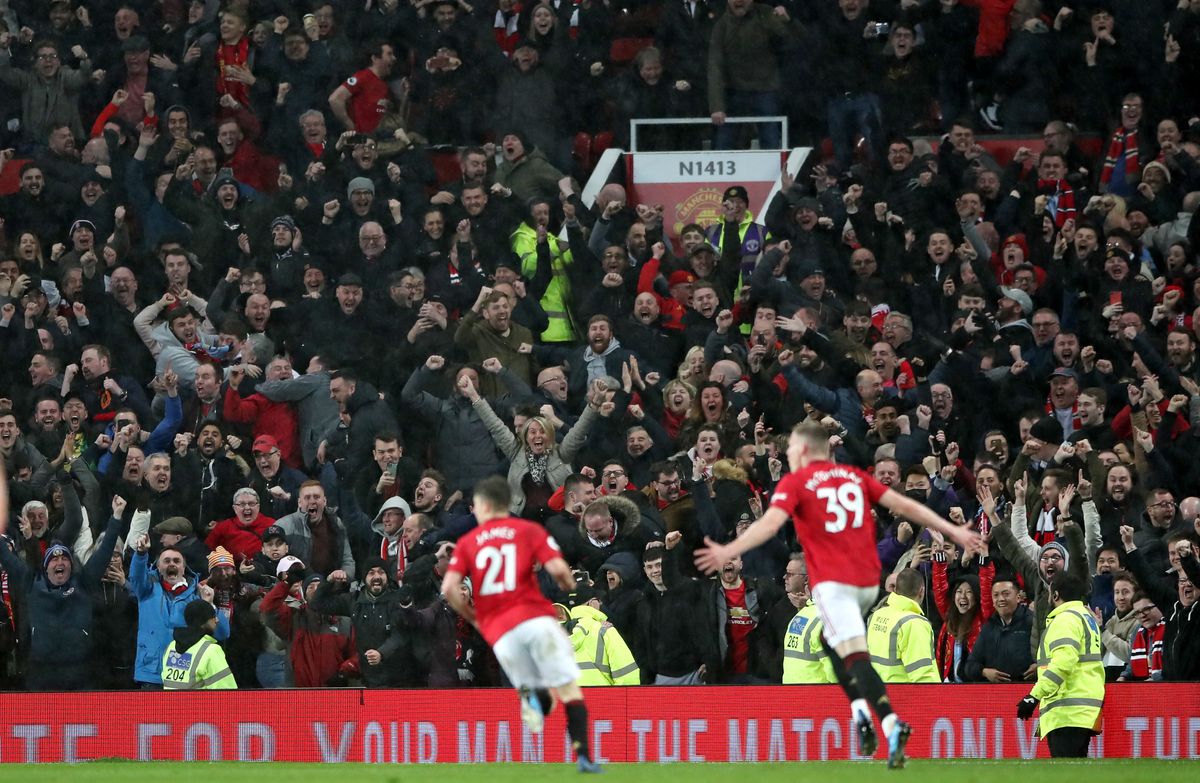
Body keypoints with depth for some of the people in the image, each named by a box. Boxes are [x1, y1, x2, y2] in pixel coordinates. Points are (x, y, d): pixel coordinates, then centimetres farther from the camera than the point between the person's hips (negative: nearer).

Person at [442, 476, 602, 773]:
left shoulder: (467, 542, 14)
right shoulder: (529, 531, 9)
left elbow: (449, 589, 2)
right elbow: (558, 569, -6)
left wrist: (473, 616, 17)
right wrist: (568, 585, 16)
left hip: (499, 634, 2)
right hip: (535, 619, -2)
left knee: (541, 694, 15)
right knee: (569, 688, 2)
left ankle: (531, 699, -23)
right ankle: (584, 756, -16)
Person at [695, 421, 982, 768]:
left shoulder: (795, 482, 1)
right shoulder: (855, 476, 15)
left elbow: (770, 523, -15)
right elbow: (904, 506, 12)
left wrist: (728, 551, -22)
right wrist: (953, 531, 16)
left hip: (833, 581, -6)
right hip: (868, 581, 6)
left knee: (856, 658, -12)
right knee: (832, 640, 26)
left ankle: (890, 723, -32)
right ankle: (860, 712, 9)